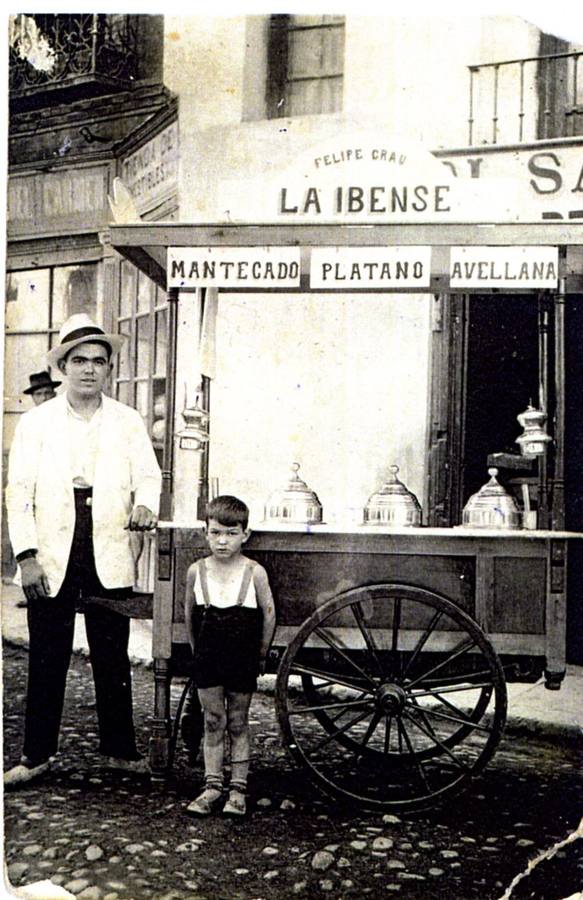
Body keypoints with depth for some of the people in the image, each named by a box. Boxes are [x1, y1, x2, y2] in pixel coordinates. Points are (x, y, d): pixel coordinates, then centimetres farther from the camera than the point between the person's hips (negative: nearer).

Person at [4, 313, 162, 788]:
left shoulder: (129, 421, 9)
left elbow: (148, 474, 4)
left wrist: (145, 506, -20)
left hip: (109, 559, 1)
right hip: (51, 560, -1)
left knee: (113, 658, 9)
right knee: (46, 660, 6)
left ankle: (120, 749, 23)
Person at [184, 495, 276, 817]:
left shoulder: (254, 573, -11)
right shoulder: (196, 571, -5)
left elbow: (269, 614, -2)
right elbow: (189, 613, 9)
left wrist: (260, 655, 3)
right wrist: (197, 650, 12)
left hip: (242, 660, -1)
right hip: (207, 658, 2)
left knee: (238, 723, 10)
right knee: (213, 722, 9)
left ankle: (238, 789, 20)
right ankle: (212, 786, 21)